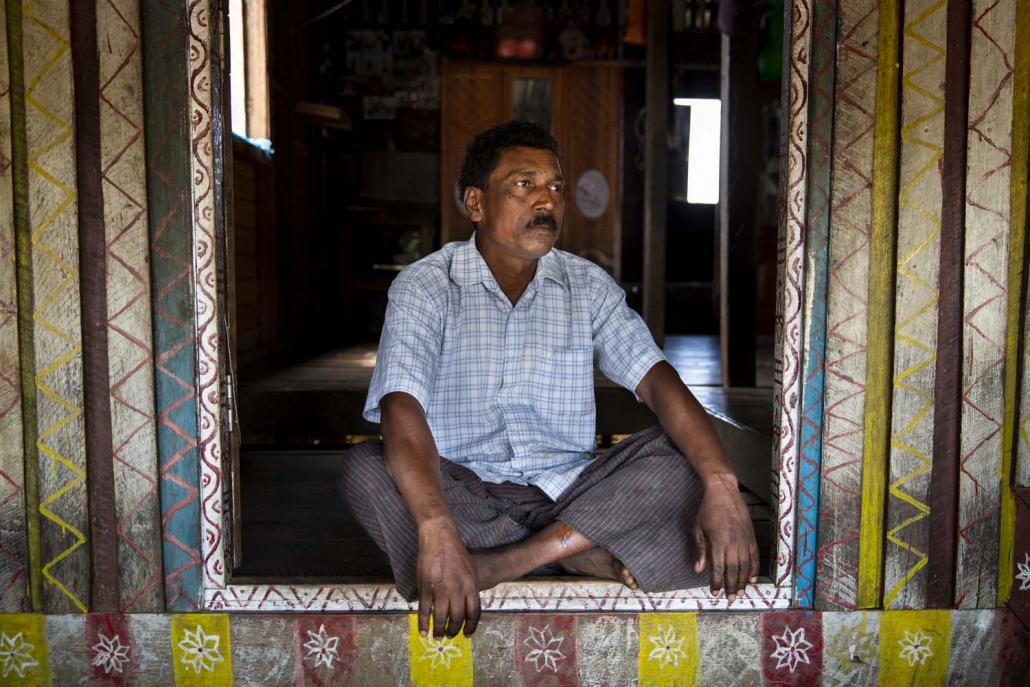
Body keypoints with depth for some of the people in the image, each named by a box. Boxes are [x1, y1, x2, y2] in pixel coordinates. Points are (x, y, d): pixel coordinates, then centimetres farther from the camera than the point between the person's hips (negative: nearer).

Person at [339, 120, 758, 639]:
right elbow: (401, 408, -21)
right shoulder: (425, 285, -6)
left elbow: (657, 380, -9)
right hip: (466, 495, -2)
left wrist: (721, 485, -27)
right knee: (364, 470, -30)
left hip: (568, 495, 3)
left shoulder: (588, 285, 4)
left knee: (680, 456, -21)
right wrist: (438, 531, -38)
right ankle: (575, 557, -27)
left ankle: (492, 567, -26)